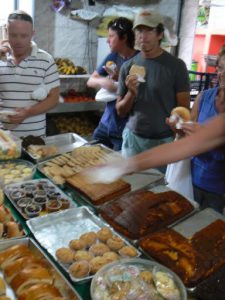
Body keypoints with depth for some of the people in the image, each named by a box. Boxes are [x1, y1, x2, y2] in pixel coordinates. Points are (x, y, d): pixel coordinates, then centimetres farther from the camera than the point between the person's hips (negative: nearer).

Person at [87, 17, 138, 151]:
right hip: (106, 123, 6)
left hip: (125, 129, -6)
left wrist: (120, 78, -18)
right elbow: (91, 81, 6)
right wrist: (103, 81, -15)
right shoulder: (112, 57, 5)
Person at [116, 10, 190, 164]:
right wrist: (131, 93, -14)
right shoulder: (128, 66, 2)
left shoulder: (176, 65, -7)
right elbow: (121, 111, 5)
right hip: (133, 138, 3)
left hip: (165, 141, -2)